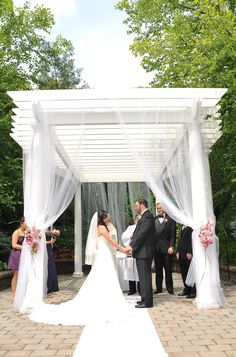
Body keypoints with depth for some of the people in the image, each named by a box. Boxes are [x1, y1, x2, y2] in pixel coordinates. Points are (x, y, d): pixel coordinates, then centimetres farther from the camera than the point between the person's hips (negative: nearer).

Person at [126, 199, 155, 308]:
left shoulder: (147, 216, -13)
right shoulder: (144, 216, 18)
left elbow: (142, 233, -20)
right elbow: (138, 233, 16)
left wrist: (132, 246, -16)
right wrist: (131, 246, 6)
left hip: (144, 252, -10)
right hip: (142, 252, 10)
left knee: (145, 277, -4)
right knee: (144, 276, 15)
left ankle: (147, 301, 2)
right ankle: (145, 299, 24)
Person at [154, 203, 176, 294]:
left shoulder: (170, 219, 0)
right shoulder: (154, 219, 9)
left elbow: (173, 234, -3)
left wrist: (171, 246, -11)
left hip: (166, 248, -3)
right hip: (156, 248, 3)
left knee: (168, 269, 3)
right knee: (158, 269, 8)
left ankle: (170, 288, 13)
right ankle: (159, 288, 16)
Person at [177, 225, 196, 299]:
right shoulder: (182, 226, 16)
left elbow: (192, 238, -15)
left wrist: (189, 252, -18)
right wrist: (178, 251, 14)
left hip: (188, 253, -8)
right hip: (181, 253, 8)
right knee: (183, 271, 11)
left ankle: (194, 291, 7)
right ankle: (187, 289, 21)